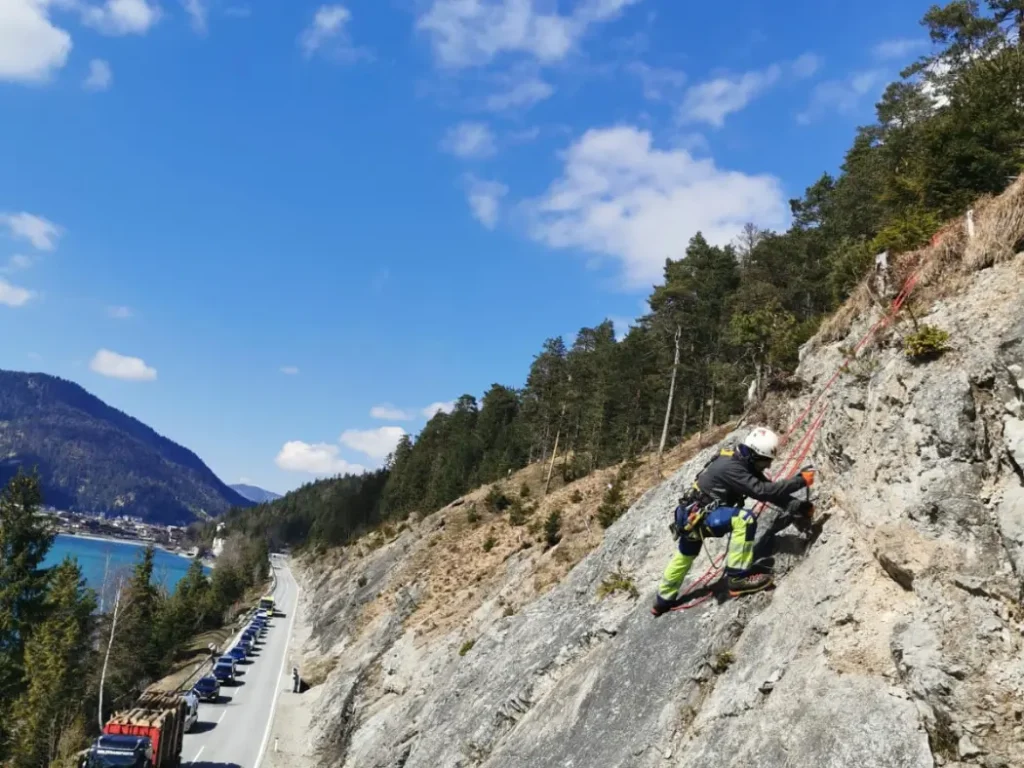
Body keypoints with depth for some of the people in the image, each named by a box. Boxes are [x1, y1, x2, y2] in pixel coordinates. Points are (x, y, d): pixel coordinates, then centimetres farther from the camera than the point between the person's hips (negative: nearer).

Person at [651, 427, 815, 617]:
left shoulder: (746, 464, 0)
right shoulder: (730, 467, -28)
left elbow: (771, 490, -2)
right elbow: (762, 491, -35)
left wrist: (797, 507, -15)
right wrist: (800, 481, -31)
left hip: (695, 516, 10)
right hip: (698, 516, -10)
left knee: (685, 557, 28)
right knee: (745, 519, -28)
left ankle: (664, 600, 49)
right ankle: (738, 578, -22)